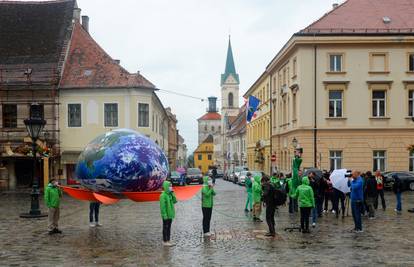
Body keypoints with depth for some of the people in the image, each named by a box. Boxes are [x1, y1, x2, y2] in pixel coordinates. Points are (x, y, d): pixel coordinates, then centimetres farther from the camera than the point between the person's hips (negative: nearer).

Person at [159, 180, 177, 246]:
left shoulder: (170, 194, 8)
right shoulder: (163, 195, -17)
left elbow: (174, 201, 7)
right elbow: (162, 206, -18)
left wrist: (173, 194, -3)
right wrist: (164, 215, -20)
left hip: (170, 215, 8)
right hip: (166, 215, -8)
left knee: (169, 228, 14)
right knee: (165, 228, 1)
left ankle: (168, 241, 22)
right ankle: (165, 242, 9)